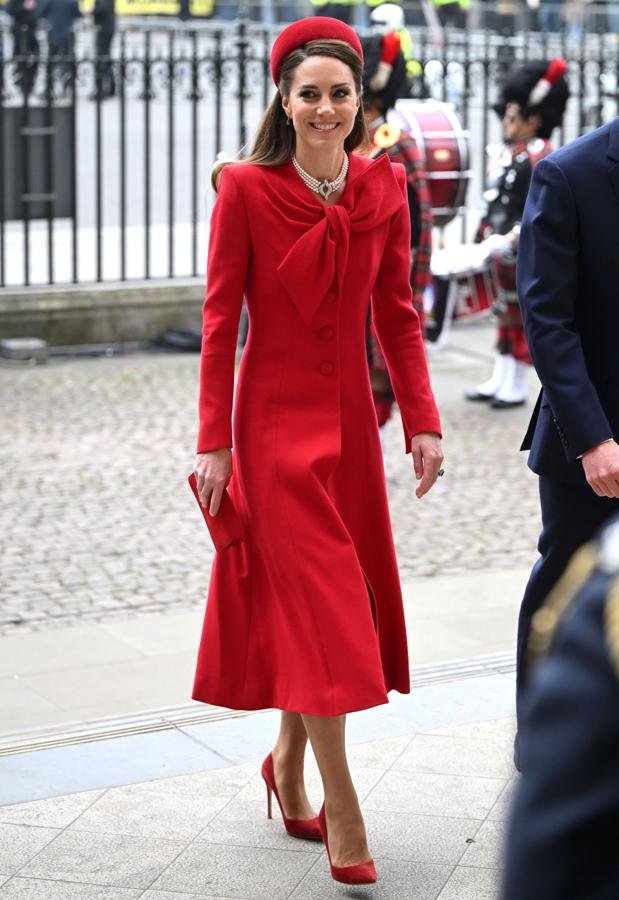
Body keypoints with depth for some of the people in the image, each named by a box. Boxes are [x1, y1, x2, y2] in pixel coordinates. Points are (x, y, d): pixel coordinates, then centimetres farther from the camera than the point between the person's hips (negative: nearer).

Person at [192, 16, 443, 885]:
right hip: (275, 416, -5)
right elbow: (220, 321, -8)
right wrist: (214, 441, -11)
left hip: (350, 417, 5)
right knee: (316, 601, -6)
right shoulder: (246, 189, -10)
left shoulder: (384, 188, 1)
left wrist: (423, 421, -1)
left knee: (335, 602, 12)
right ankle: (341, 810, 1)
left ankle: (288, 764, 33)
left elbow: (397, 315, 6)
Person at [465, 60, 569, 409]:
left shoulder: (542, 158, -15)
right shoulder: (505, 153, 11)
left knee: (521, 315, -1)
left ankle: (517, 387, 7)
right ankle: (500, 380, 23)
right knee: (506, 313, 15)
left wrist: (511, 239, -23)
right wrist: (487, 234, 8)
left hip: (527, 253, -8)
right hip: (503, 249, 8)